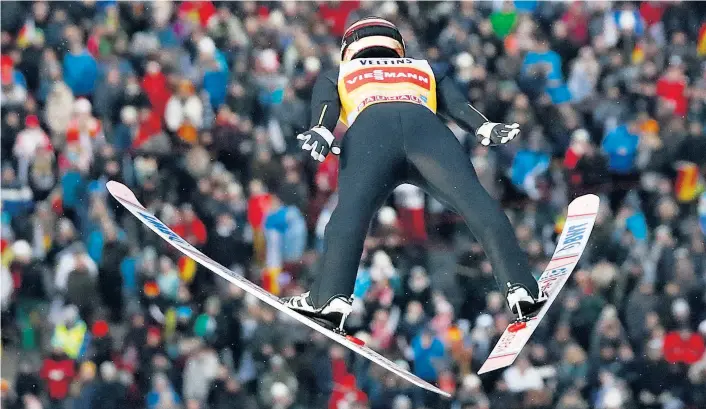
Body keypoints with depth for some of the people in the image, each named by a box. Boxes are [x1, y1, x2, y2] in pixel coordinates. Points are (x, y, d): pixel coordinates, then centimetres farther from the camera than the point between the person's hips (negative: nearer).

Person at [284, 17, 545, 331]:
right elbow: (456, 103, 24)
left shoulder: (336, 76, 40)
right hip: (426, 127, 0)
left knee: (349, 213, -14)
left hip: (369, 131, 0)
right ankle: (518, 287, -22)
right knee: (476, 203, -8)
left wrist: (320, 132, -1)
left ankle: (329, 297, -33)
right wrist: (486, 128, 8)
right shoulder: (426, 70, 43)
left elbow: (325, 104, 18)